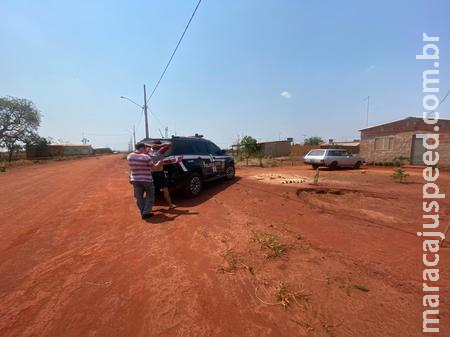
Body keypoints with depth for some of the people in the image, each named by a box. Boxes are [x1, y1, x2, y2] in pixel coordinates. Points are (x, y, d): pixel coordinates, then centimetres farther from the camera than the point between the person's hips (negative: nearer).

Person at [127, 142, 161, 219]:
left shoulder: (129, 156, -1)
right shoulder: (146, 157, -17)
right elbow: (153, 166, -5)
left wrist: (145, 153, 16)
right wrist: (159, 163, 14)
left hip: (135, 180, 5)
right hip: (146, 180, -4)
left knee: (139, 197, 14)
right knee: (150, 196, 12)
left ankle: (142, 212, 21)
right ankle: (146, 213, 9)